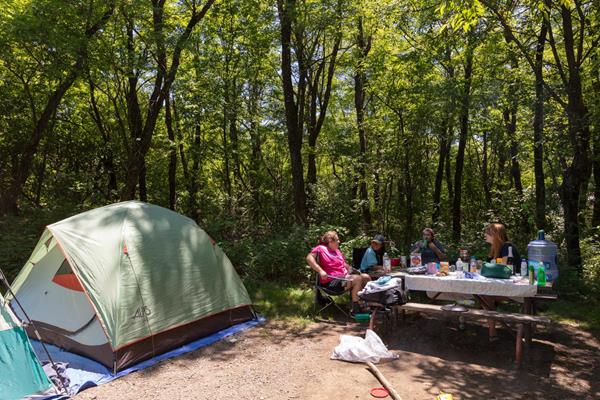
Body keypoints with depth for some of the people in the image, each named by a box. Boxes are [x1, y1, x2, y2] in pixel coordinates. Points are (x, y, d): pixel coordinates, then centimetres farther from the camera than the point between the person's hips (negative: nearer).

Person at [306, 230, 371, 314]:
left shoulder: (337, 250, 22)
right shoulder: (321, 248, -5)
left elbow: (345, 264, 31)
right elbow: (309, 258, -21)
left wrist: (350, 268, 9)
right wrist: (320, 271, -29)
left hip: (344, 277, 9)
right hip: (331, 282, -9)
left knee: (366, 277, 1)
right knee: (358, 279, -25)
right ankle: (355, 309, -17)